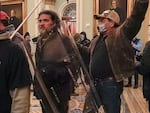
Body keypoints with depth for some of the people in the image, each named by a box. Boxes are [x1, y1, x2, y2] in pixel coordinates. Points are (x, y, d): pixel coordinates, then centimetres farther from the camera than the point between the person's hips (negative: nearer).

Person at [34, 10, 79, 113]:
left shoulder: (63, 39, -14)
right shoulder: (40, 40, 9)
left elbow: (72, 66, -20)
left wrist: (54, 72, -33)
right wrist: (36, 87, 18)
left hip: (58, 93, -7)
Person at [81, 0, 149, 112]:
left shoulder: (120, 34, -9)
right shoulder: (96, 40, 15)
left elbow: (136, 18, -22)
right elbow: (90, 53, 30)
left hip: (110, 83, -7)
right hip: (95, 82, 8)